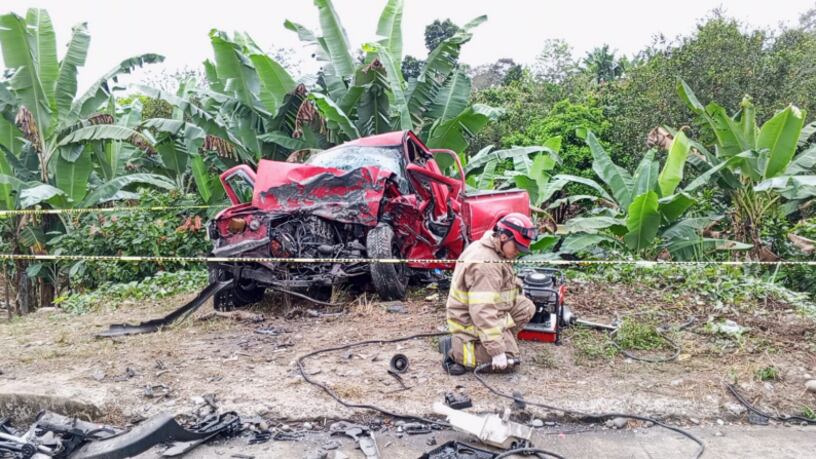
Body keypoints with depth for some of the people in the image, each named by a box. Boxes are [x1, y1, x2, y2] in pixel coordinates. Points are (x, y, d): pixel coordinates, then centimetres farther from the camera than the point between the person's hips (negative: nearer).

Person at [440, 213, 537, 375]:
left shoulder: (492, 251, 3)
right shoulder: (484, 264, -30)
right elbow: (483, 312, -34)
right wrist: (497, 351, -31)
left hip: (489, 312, 10)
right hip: (472, 323, -10)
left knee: (527, 307, 4)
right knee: (507, 360, -10)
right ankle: (456, 349, -5)